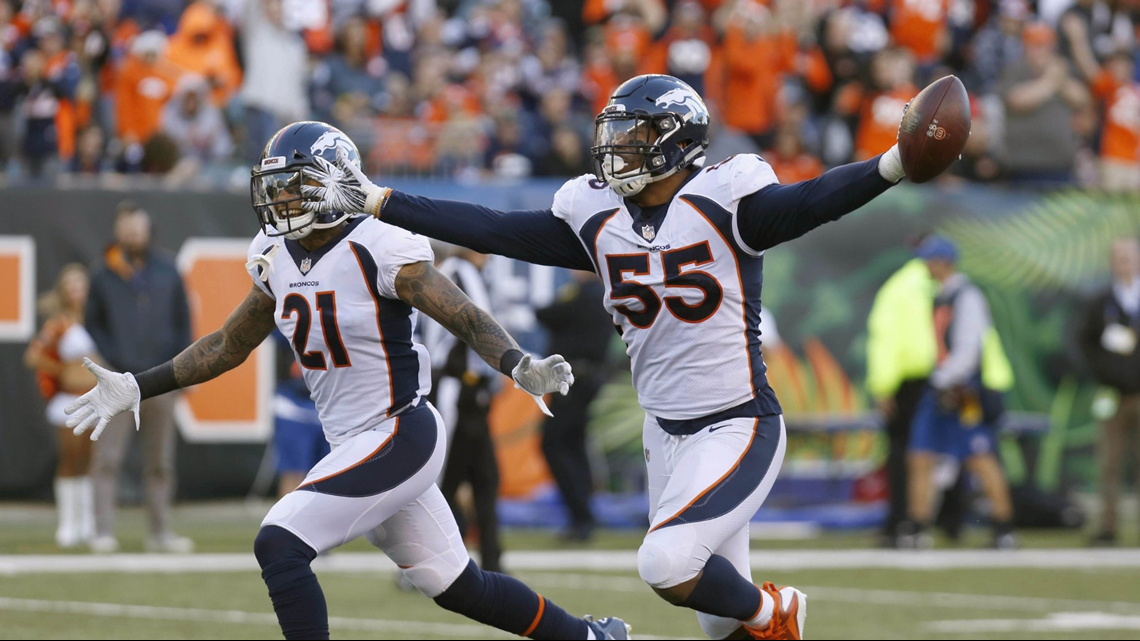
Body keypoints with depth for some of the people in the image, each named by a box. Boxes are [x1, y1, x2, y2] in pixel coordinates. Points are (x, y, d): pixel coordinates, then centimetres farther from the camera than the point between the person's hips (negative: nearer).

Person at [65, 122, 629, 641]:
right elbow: (229, 345, 19)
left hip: (400, 436, -8)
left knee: (279, 545, -19)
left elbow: (468, 319, -20)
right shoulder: (277, 258, 6)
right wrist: (138, 388, 17)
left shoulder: (377, 252, -17)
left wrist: (519, 367, -39)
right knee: (454, 585, 16)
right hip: (355, 445, 8)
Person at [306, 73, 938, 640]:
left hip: (738, 427, -6)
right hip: (666, 431, 6)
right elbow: (490, 230, 6)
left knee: (667, 562, -22)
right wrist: (375, 202, 5)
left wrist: (892, 165, -44)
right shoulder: (596, 218, 3)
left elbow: (812, 202, -27)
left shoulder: (722, 202, -13)